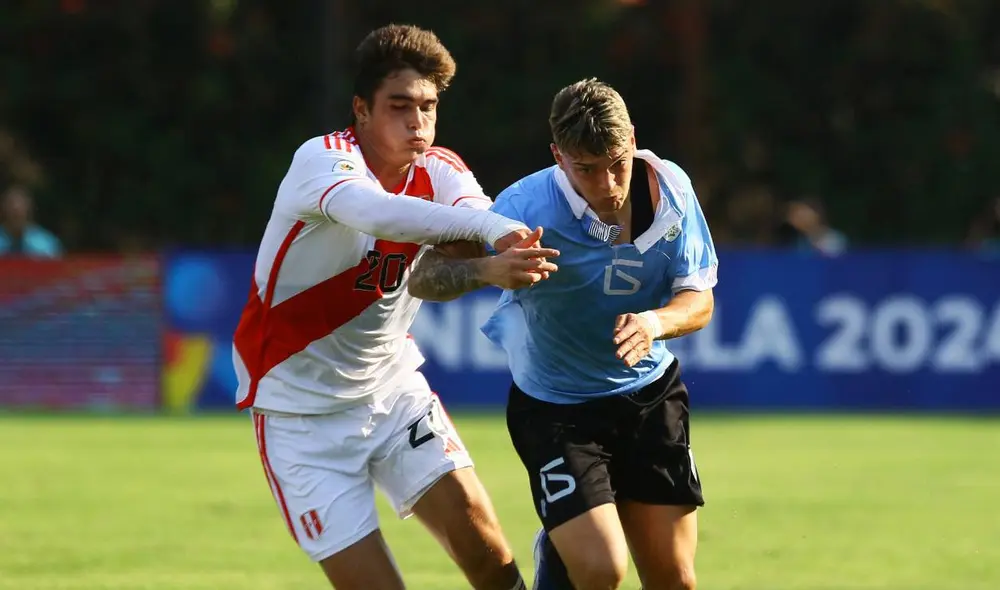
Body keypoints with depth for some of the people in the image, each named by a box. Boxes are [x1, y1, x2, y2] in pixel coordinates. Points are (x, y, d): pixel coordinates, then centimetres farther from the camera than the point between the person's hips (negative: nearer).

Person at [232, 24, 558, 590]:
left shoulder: (438, 171, -4)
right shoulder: (323, 158, -21)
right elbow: (370, 211, -45)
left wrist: (494, 265, -53)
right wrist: (488, 225, -57)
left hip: (394, 389, 5)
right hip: (302, 410, -5)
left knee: (477, 534, -12)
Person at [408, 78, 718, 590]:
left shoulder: (670, 188, -12)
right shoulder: (526, 208, -25)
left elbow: (699, 299, -6)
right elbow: (423, 278, -26)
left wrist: (657, 322, -29)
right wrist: (485, 267, -48)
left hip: (651, 393, 4)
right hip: (555, 408, -4)